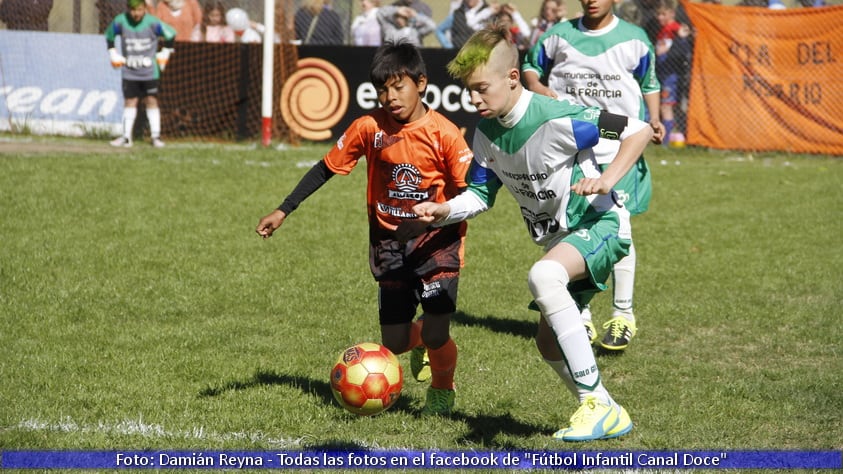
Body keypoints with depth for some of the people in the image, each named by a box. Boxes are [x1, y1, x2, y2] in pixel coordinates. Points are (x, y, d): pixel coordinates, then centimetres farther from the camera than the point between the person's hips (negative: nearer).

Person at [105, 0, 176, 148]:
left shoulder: (152, 22, -15)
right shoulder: (120, 21, -9)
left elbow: (170, 35, 0)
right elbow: (109, 37, 10)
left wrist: (164, 54, 1)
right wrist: (114, 55, 5)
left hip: (150, 71, -2)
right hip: (129, 71, 2)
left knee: (151, 101, -1)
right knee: (130, 101, 2)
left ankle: (156, 136, 4)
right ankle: (126, 137, 6)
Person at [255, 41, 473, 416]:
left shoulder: (444, 133, -15)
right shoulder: (369, 128, -7)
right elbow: (326, 168, 2)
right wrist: (283, 211, 0)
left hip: (436, 239, -3)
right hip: (390, 242, 3)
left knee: (436, 334, -15)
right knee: (394, 343, 1)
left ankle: (443, 391, 19)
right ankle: (419, 341, 40)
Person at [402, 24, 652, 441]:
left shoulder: (555, 119, -24)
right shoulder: (487, 132, -1)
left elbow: (639, 130, -18)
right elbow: (481, 194, 9)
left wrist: (607, 179, -30)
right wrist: (443, 212, -10)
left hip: (599, 224, -9)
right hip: (559, 238, 9)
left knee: (543, 276, -37)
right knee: (549, 343, 10)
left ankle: (597, 403, -31)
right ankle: (607, 417, 31)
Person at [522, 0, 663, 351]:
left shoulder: (634, 40, 3)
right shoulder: (559, 36, 6)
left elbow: (649, 85, 13)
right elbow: (530, 65, 19)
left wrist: (654, 119, -4)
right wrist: (536, 86, -3)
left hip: (618, 151, -2)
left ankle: (623, 316, 9)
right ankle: (580, 318, 17)